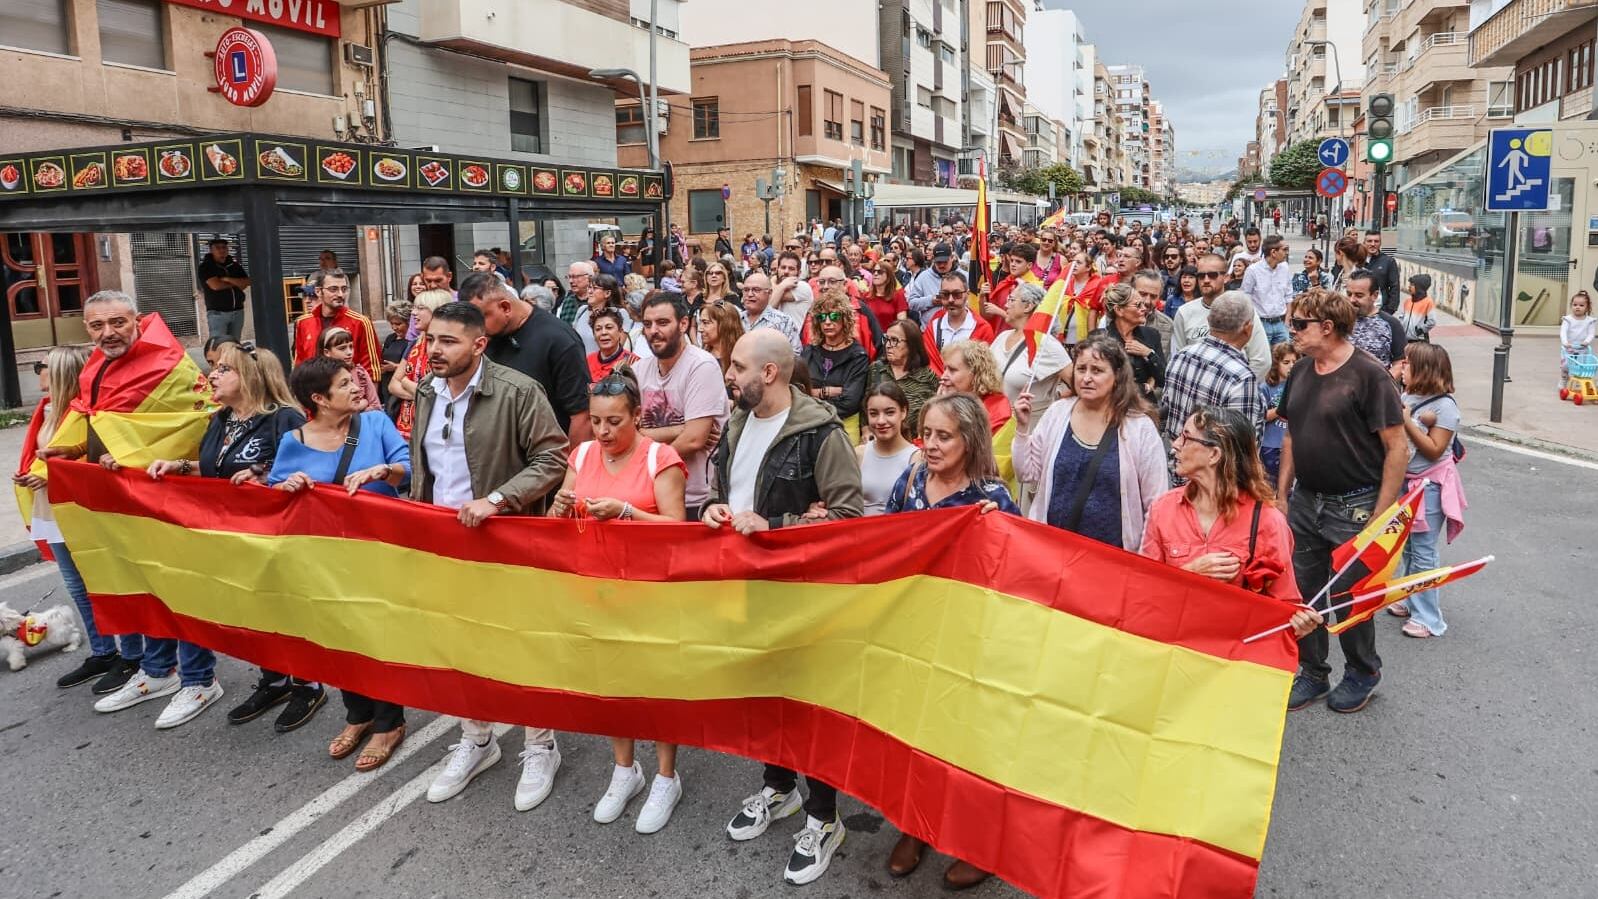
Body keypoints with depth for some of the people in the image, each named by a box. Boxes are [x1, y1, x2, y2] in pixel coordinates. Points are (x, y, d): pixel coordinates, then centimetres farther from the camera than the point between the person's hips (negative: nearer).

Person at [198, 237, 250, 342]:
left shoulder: (235, 265, 12)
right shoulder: (205, 267, -2)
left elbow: (246, 283, 3)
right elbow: (215, 285, -15)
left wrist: (228, 279, -11)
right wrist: (235, 284, -2)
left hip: (238, 311, 5)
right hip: (217, 313, -5)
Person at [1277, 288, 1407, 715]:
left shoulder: (1368, 374, -15)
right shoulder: (1301, 371, 5)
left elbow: (1397, 448, -15)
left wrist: (1380, 516, -16)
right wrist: (1281, 495, 10)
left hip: (1353, 506, -6)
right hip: (1305, 501, 6)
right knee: (1303, 590, 11)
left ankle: (1362, 673, 31)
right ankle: (1312, 673, 28)